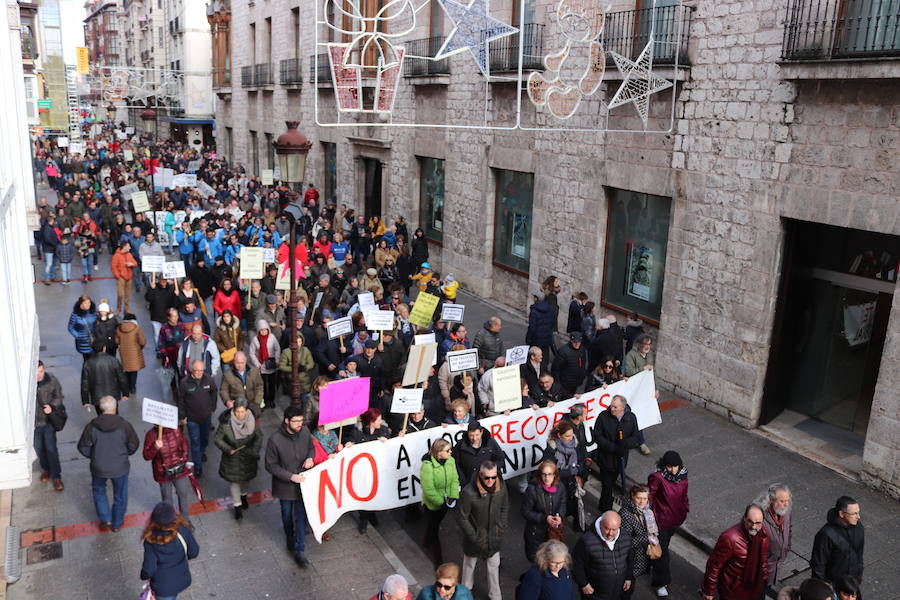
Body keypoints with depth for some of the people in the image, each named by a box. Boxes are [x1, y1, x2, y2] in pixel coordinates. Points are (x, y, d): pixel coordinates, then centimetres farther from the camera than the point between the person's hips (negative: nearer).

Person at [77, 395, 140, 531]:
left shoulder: (92, 426, -15)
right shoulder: (124, 425, -16)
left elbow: (83, 447, -6)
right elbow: (134, 445, -6)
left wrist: (94, 457, 13)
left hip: (99, 468, 1)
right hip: (120, 468, -1)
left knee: (99, 491, 29)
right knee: (120, 496, 19)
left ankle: (106, 520, 32)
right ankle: (117, 524, 35)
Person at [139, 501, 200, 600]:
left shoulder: (151, 541, -29)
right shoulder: (183, 531, -25)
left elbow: (149, 569, -20)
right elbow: (194, 552, -11)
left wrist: (144, 576, 3)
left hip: (163, 586, -3)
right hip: (182, 580, 3)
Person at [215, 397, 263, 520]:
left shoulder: (252, 421, -19)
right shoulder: (226, 423, -26)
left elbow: (259, 437, -4)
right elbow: (218, 439, -13)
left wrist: (254, 451, -16)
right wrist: (228, 449, -26)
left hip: (248, 456, 3)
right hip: (232, 457, -3)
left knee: (246, 478, 24)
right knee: (234, 481, 7)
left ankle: (243, 495, 52)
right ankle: (237, 506, 24)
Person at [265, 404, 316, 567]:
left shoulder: (305, 432, -13)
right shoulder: (275, 440, -25)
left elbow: (311, 448, 7)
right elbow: (271, 465, -16)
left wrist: (310, 458, -16)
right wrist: (291, 476, -23)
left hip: (302, 483, 2)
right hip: (285, 486, -2)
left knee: (301, 517, 7)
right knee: (287, 516, 20)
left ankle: (299, 551, 20)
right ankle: (291, 541, 47)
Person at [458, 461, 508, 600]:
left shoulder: (501, 487, -15)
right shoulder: (468, 492, -29)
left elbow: (504, 509, 3)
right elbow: (462, 517, -18)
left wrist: (501, 528, -4)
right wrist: (474, 537, -16)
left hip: (494, 536, 3)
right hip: (474, 535, -3)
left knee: (494, 565, 17)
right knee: (470, 564, 21)